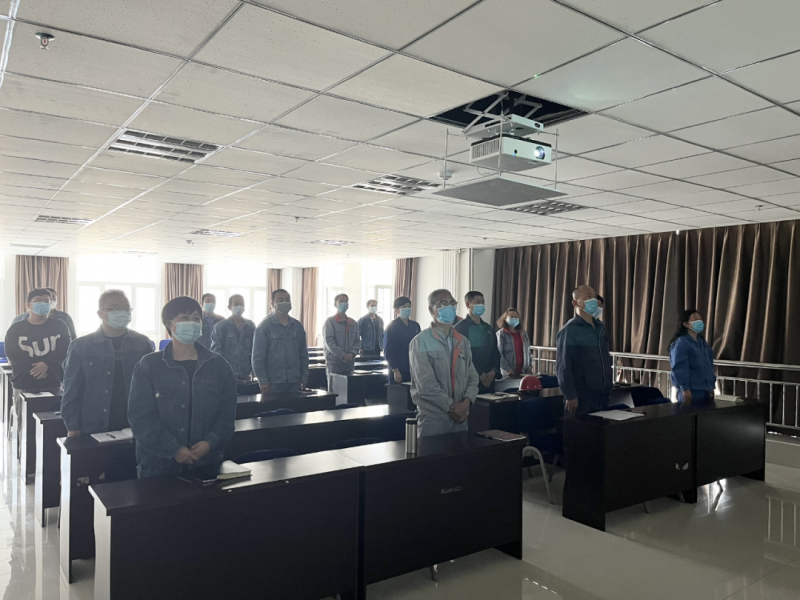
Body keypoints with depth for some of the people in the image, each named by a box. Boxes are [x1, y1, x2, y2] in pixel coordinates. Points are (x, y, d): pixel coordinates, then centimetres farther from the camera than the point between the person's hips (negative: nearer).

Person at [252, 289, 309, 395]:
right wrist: (263, 381, -10)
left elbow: (303, 354, 15)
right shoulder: (264, 326, -3)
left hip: (295, 382, 4)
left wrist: (304, 377, 9)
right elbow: (258, 357, -6)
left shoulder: (298, 326, 10)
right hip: (273, 382, -4)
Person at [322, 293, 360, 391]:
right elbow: (329, 342, -11)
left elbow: (357, 341, 11)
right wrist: (343, 356, -17)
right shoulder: (330, 322, -2)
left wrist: (352, 353, -9)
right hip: (334, 362, -5)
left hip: (349, 363, 5)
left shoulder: (353, 323, 14)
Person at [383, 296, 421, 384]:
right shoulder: (392, 327, -5)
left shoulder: (415, 325, 10)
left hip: (414, 370, 5)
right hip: (399, 372, -5)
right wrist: (395, 370, -14)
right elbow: (388, 351, -9)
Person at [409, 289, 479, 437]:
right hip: (432, 417, -5)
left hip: (460, 416, 6)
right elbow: (426, 384, -15)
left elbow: (472, 377, 9)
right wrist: (451, 406, -12)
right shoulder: (420, 342, -8)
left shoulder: (462, 341, 12)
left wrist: (466, 402, -8)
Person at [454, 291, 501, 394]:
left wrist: (493, 372, -3)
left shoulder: (488, 328, 15)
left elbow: (495, 353, 14)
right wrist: (478, 375, -14)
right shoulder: (460, 327, -5)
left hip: (489, 382, 6)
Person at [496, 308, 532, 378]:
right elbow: (498, 354, -11)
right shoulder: (501, 333, -3)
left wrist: (529, 365, 8)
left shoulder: (523, 333, 16)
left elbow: (528, 351, 22)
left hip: (523, 372, 5)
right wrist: (507, 369, -17)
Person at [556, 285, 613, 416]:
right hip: (581, 398, -7)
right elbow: (563, 367, -15)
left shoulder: (600, 327, 13)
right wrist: (570, 396, -18)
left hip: (602, 395, 7)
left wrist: (609, 388, 15)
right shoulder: (569, 330, -11)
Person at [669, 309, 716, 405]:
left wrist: (711, 386, 16)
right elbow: (679, 368, -17)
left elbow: (709, 366, 20)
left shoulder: (703, 342, 15)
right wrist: (685, 388, -21)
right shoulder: (680, 343, -11)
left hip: (705, 390, 8)